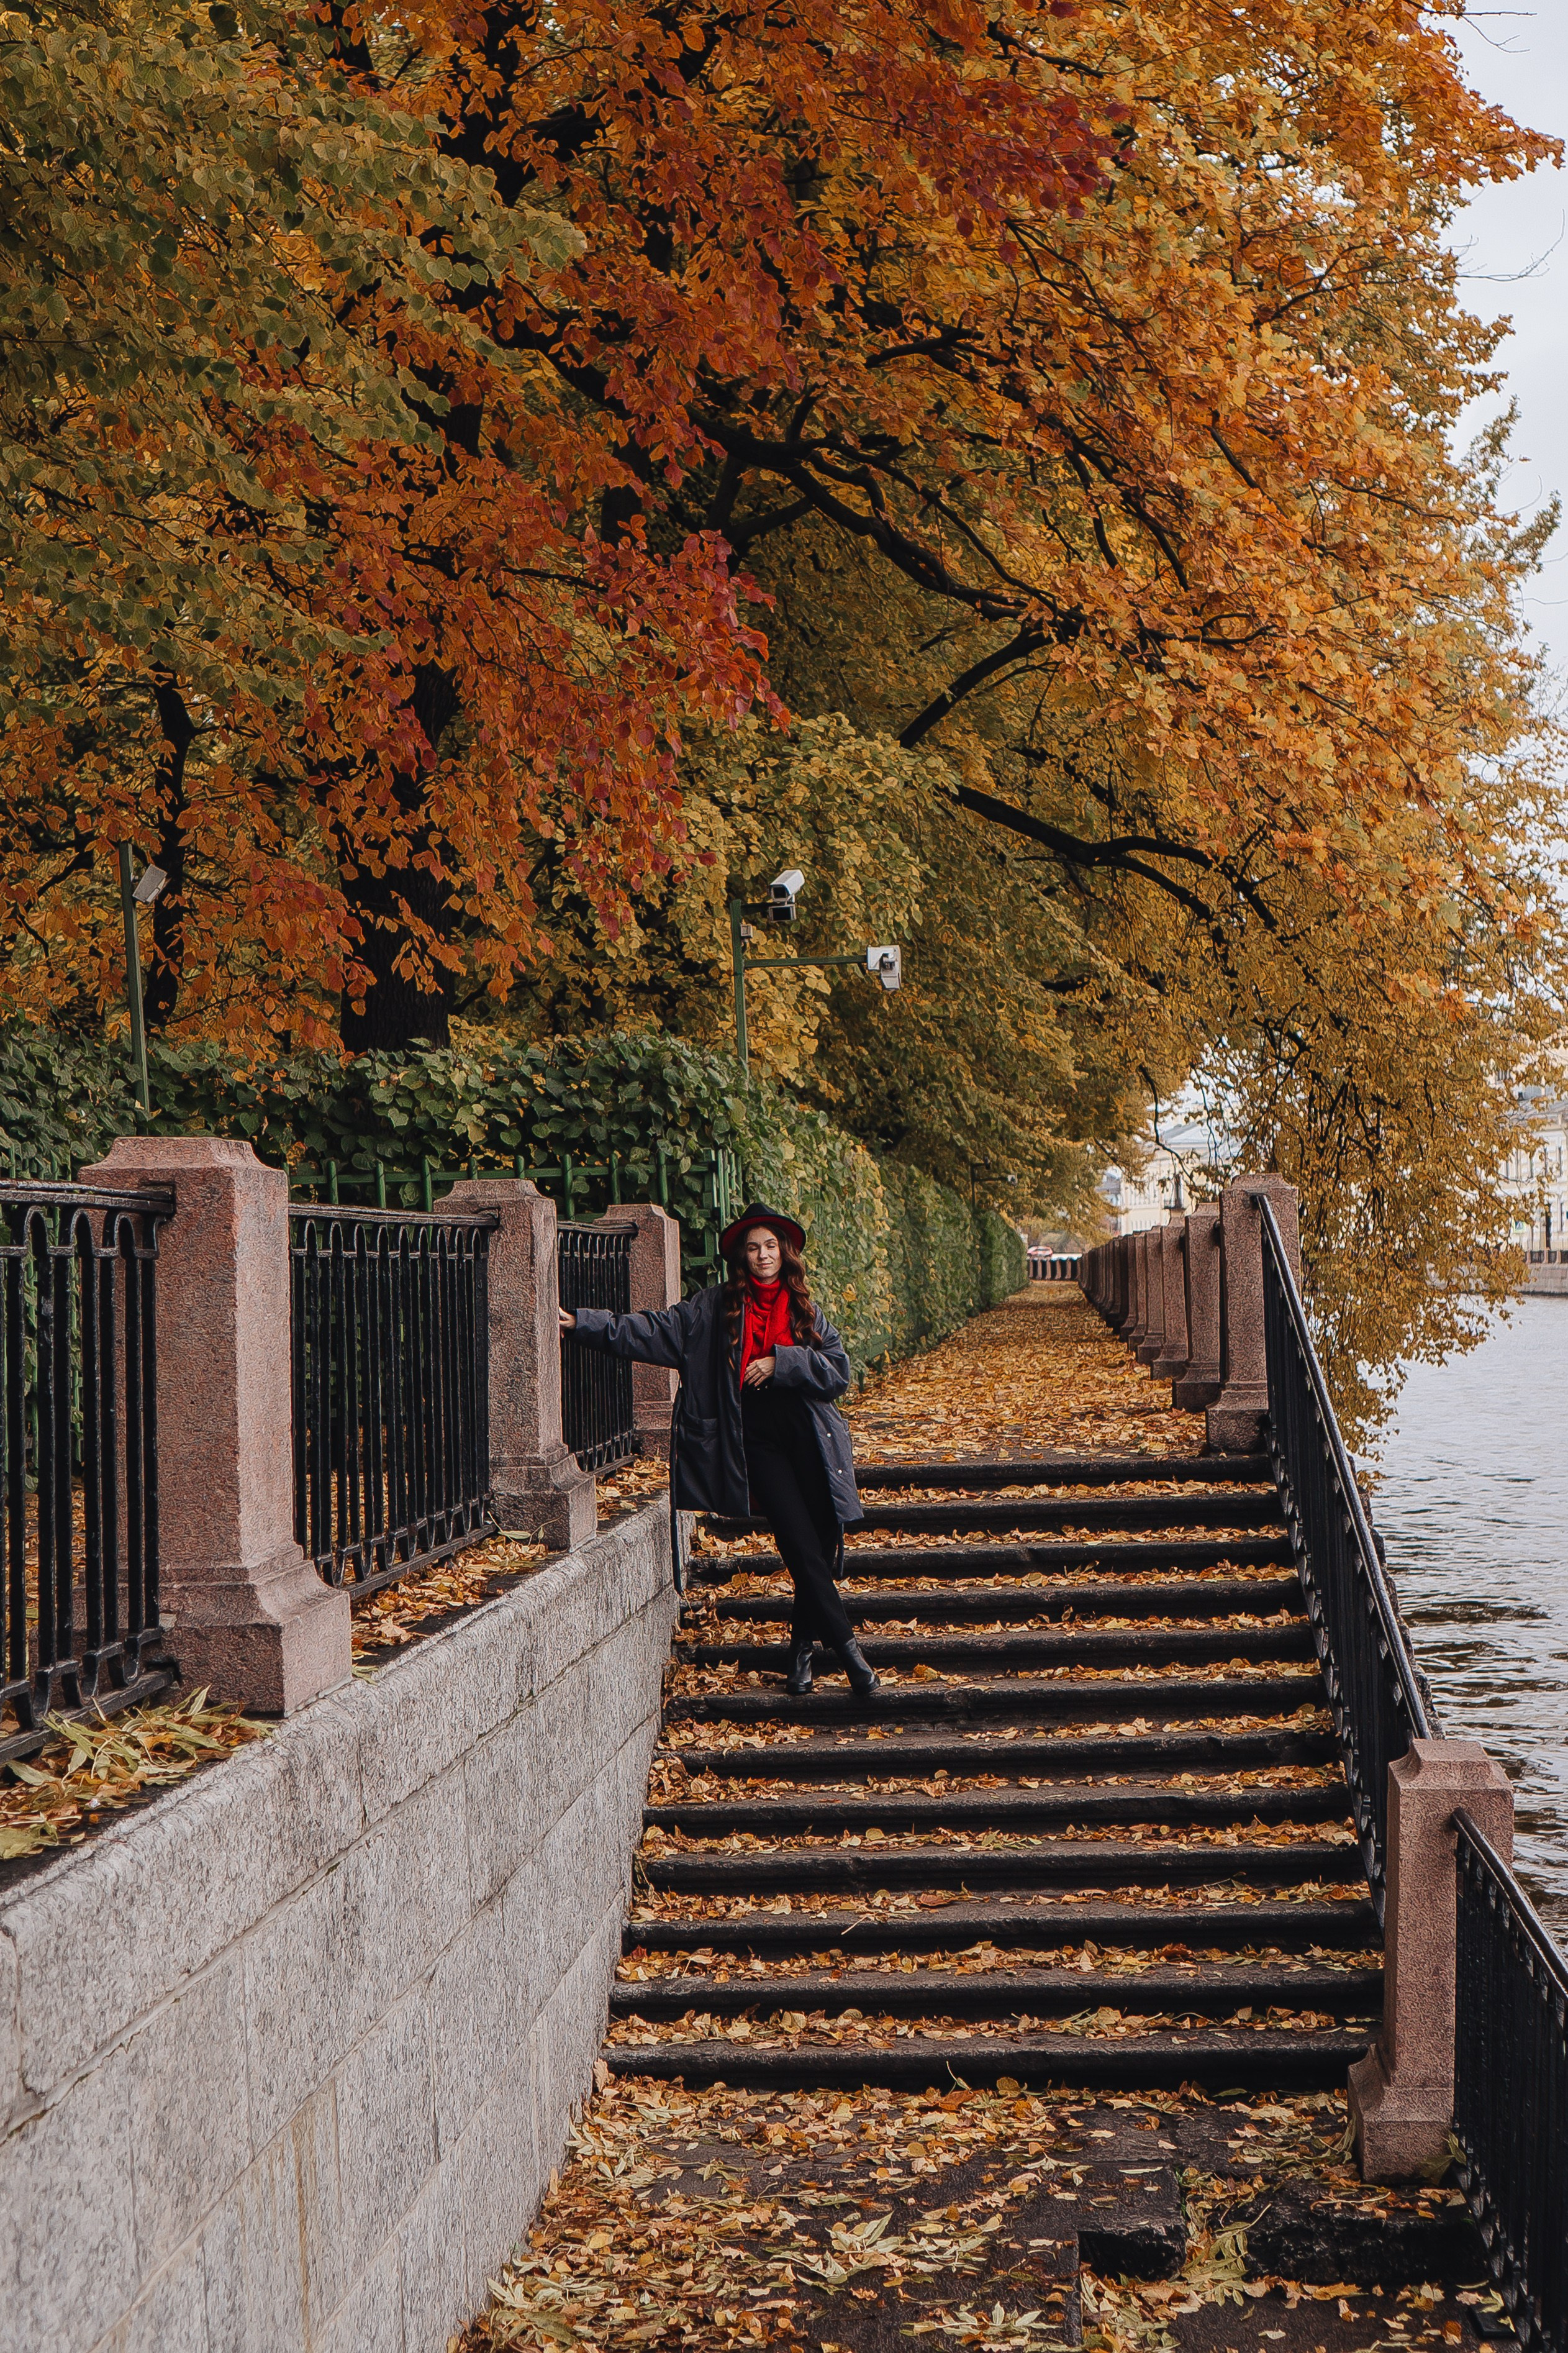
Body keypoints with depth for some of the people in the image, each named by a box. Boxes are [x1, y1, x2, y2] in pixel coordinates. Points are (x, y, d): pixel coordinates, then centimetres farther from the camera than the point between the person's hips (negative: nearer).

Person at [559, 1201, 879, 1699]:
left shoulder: (805, 1310, 13)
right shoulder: (714, 1309, 8)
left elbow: (838, 1371, 5)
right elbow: (654, 1331, 5)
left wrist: (782, 1363, -8)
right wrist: (585, 1324, -2)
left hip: (811, 1442, 2)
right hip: (757, 1442, -2)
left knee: (823, 1547, 1)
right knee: (801, 1546, -13)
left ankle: (802, 1649, 18)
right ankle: (847, 1647, -8)